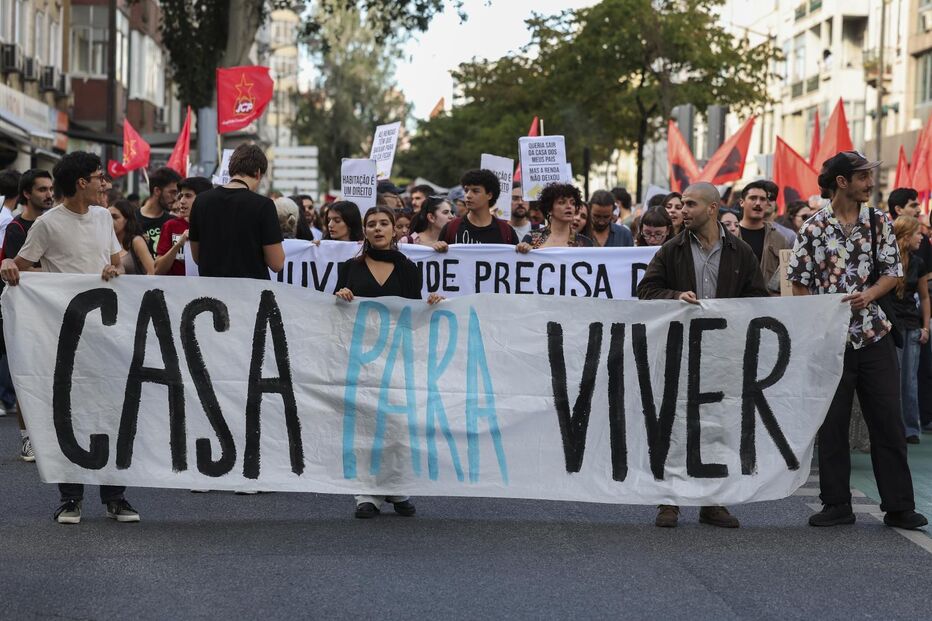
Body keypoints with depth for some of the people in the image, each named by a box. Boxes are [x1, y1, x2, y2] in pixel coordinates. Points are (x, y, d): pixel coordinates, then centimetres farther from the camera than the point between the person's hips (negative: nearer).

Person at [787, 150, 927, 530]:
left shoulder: (879, 223, 5)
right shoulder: (813, 229, -4)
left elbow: (893, 272, 5)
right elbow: (800, 285, -1)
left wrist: (868, 295, -13)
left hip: (874, 335, 2)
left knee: (888, 421, 1)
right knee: (832, 424, 4)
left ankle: (898, 506, 6)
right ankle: (837, 506, 13)